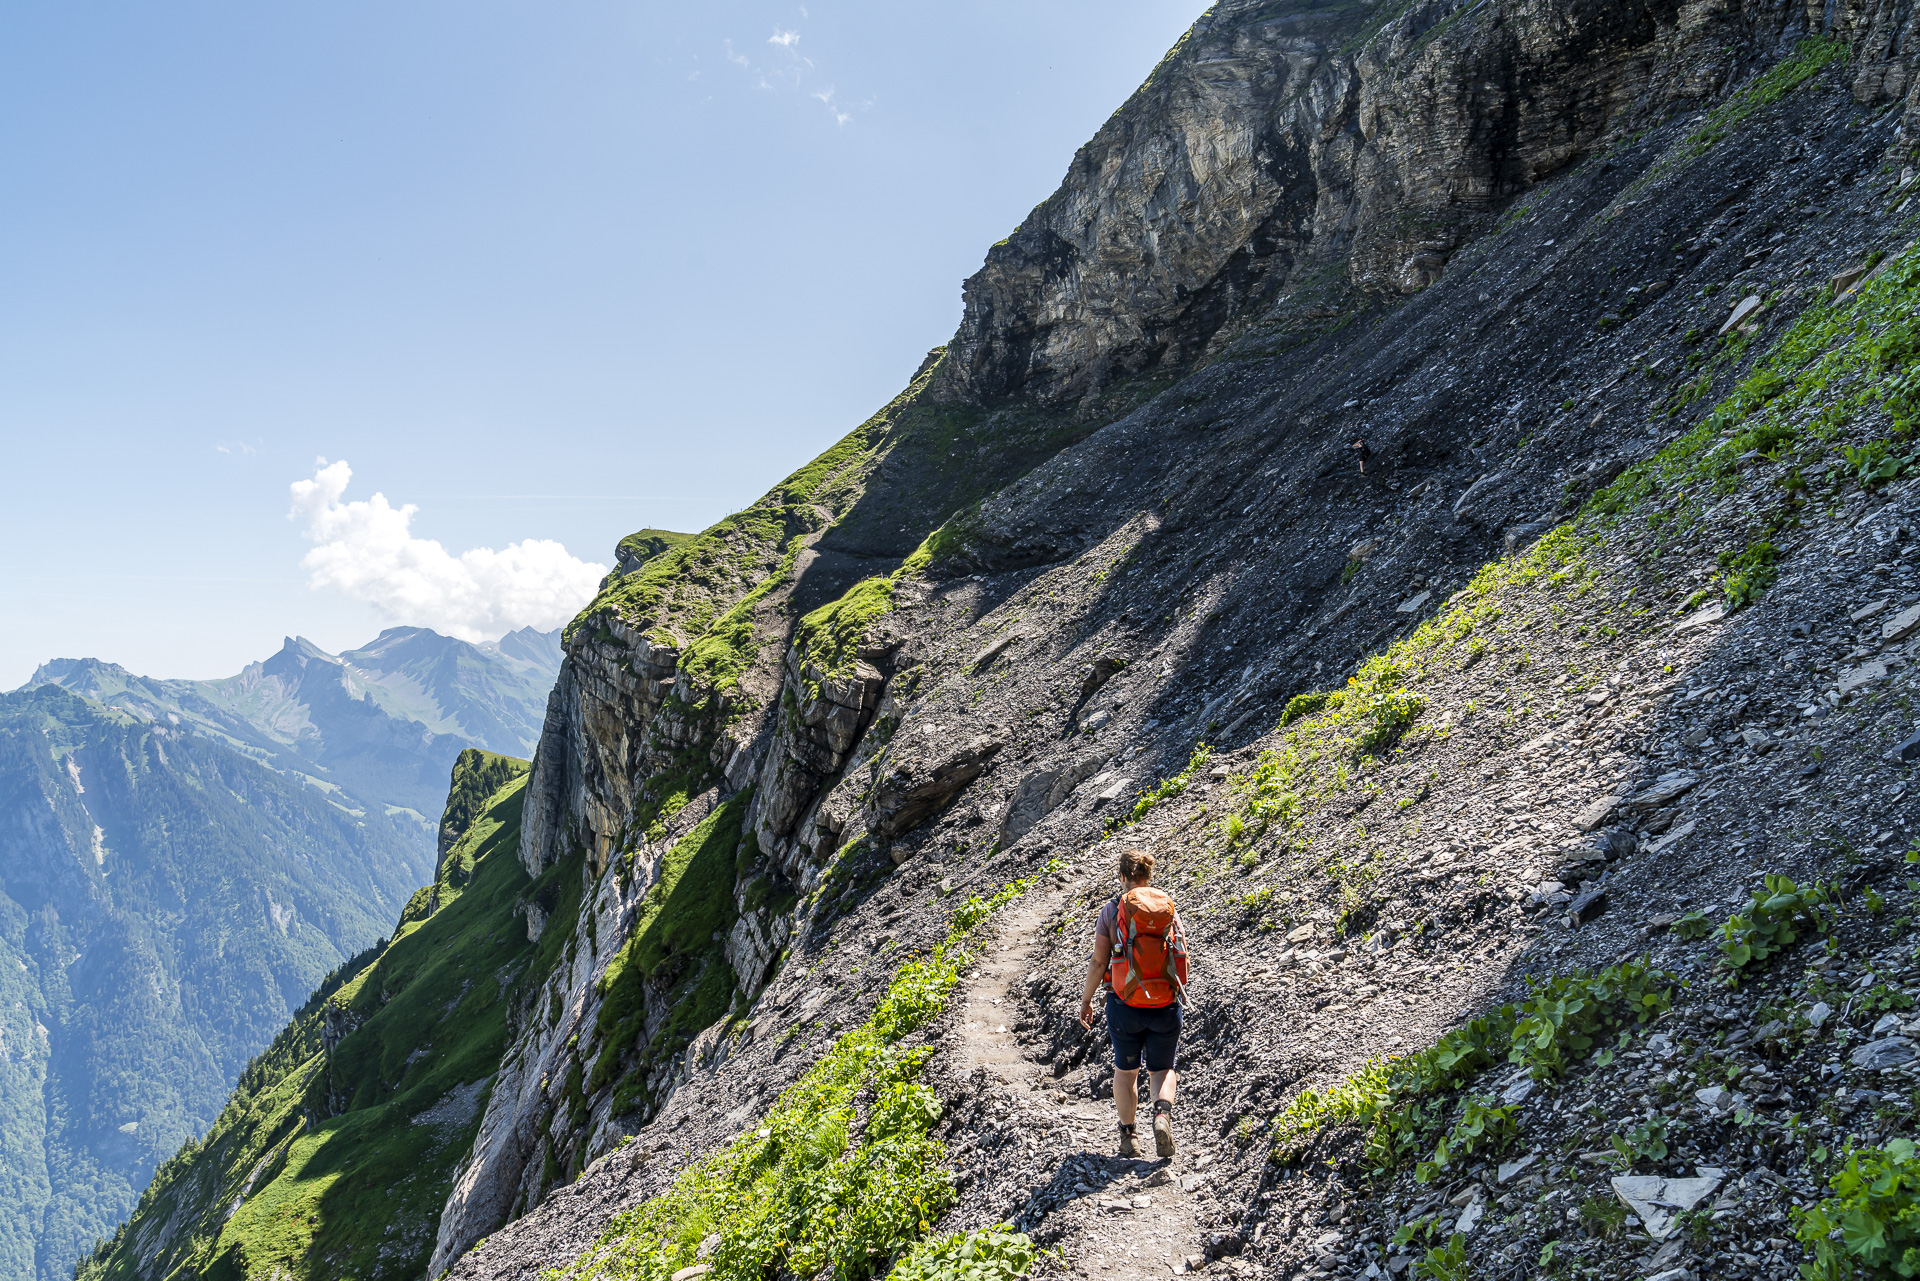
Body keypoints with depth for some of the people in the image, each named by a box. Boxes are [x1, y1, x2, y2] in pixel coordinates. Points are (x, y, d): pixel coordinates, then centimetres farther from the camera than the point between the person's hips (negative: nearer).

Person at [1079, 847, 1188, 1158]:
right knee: (1162, 1069, 16)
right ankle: (1163, 1112, -12)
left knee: (1125, 1070, 19)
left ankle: (1128, 1136, 16)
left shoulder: (1112, 910, -3)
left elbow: (1098, 962, -5)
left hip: (1125, 1004, -1)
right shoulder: (1169, 908, 3)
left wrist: (1086, 999, 7)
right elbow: (1180, 956, 5)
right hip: (1166, 1005, 1)